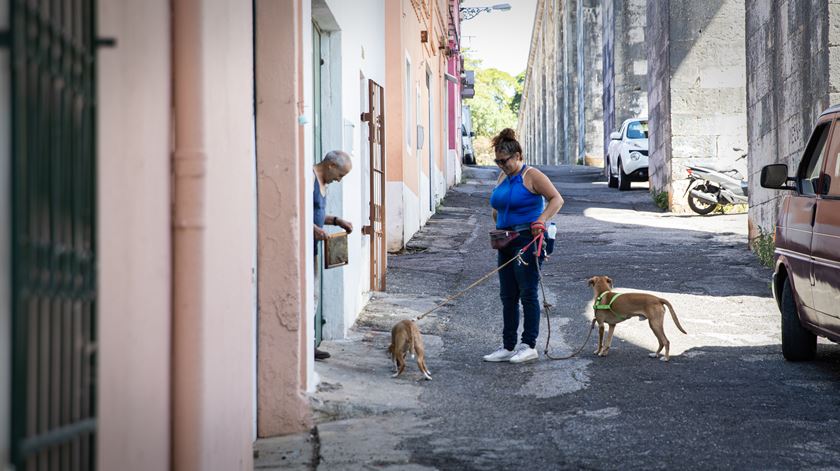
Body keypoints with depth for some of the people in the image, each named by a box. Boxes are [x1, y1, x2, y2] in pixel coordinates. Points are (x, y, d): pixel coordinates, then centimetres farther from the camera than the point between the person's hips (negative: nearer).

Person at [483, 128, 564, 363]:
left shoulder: (532, 176, -8)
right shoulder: (503, 177, 15)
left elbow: (557, 199, -13)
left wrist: (540, 220, -26)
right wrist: (499, 225, 10)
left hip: (528, 240, -8)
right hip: (507, 242, 8)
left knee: (527, 293, -6)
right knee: (507, 296, 8)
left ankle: (529, 346, 0)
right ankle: (508, 347, 13)